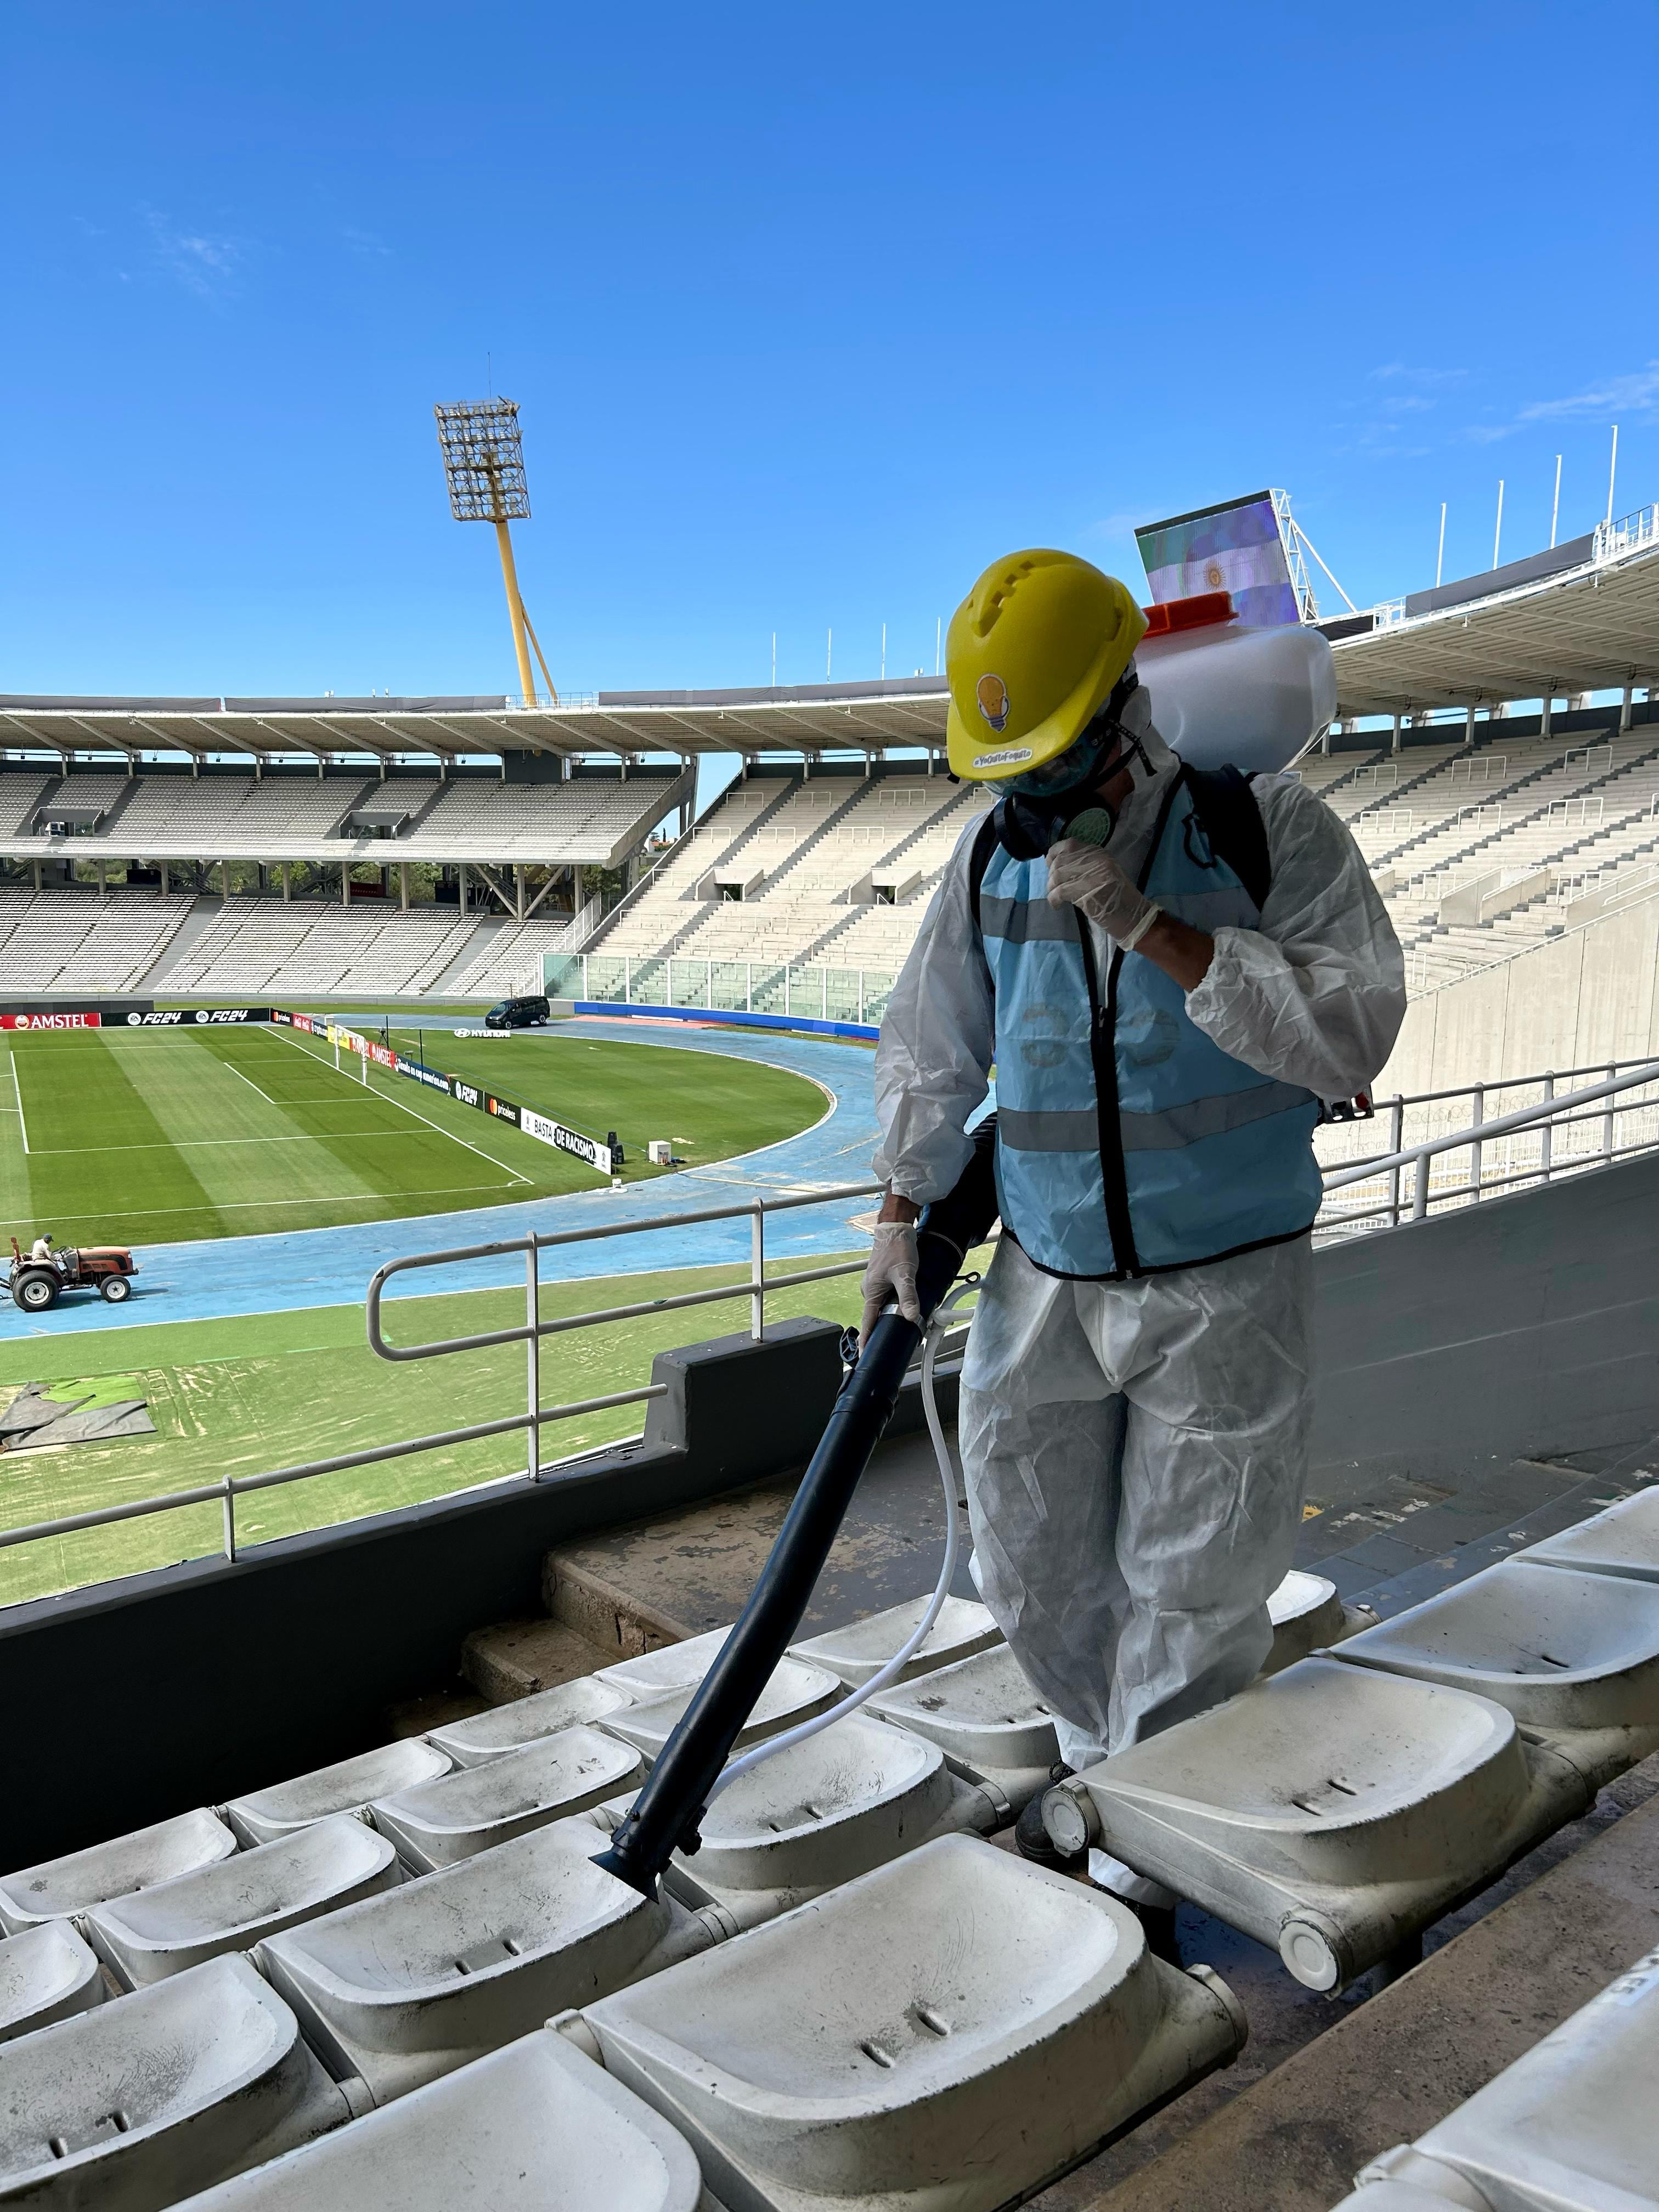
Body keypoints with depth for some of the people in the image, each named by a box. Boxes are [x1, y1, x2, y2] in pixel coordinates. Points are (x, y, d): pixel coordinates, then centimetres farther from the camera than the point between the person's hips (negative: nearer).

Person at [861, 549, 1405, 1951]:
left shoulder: (1272, 835, -12)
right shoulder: (992, 862, -1)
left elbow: (1351, 1034, -22)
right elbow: (930, 1052, 9)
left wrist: (1150, 927, -27)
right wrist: (903, 1216, 7)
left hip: (1227, 1285, -3)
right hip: (1047, 1284, 4)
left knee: (1192, 1592, 6)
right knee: (1034, 1566, 13)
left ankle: (1141, 1861, 27)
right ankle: (1103, 1768, 40)